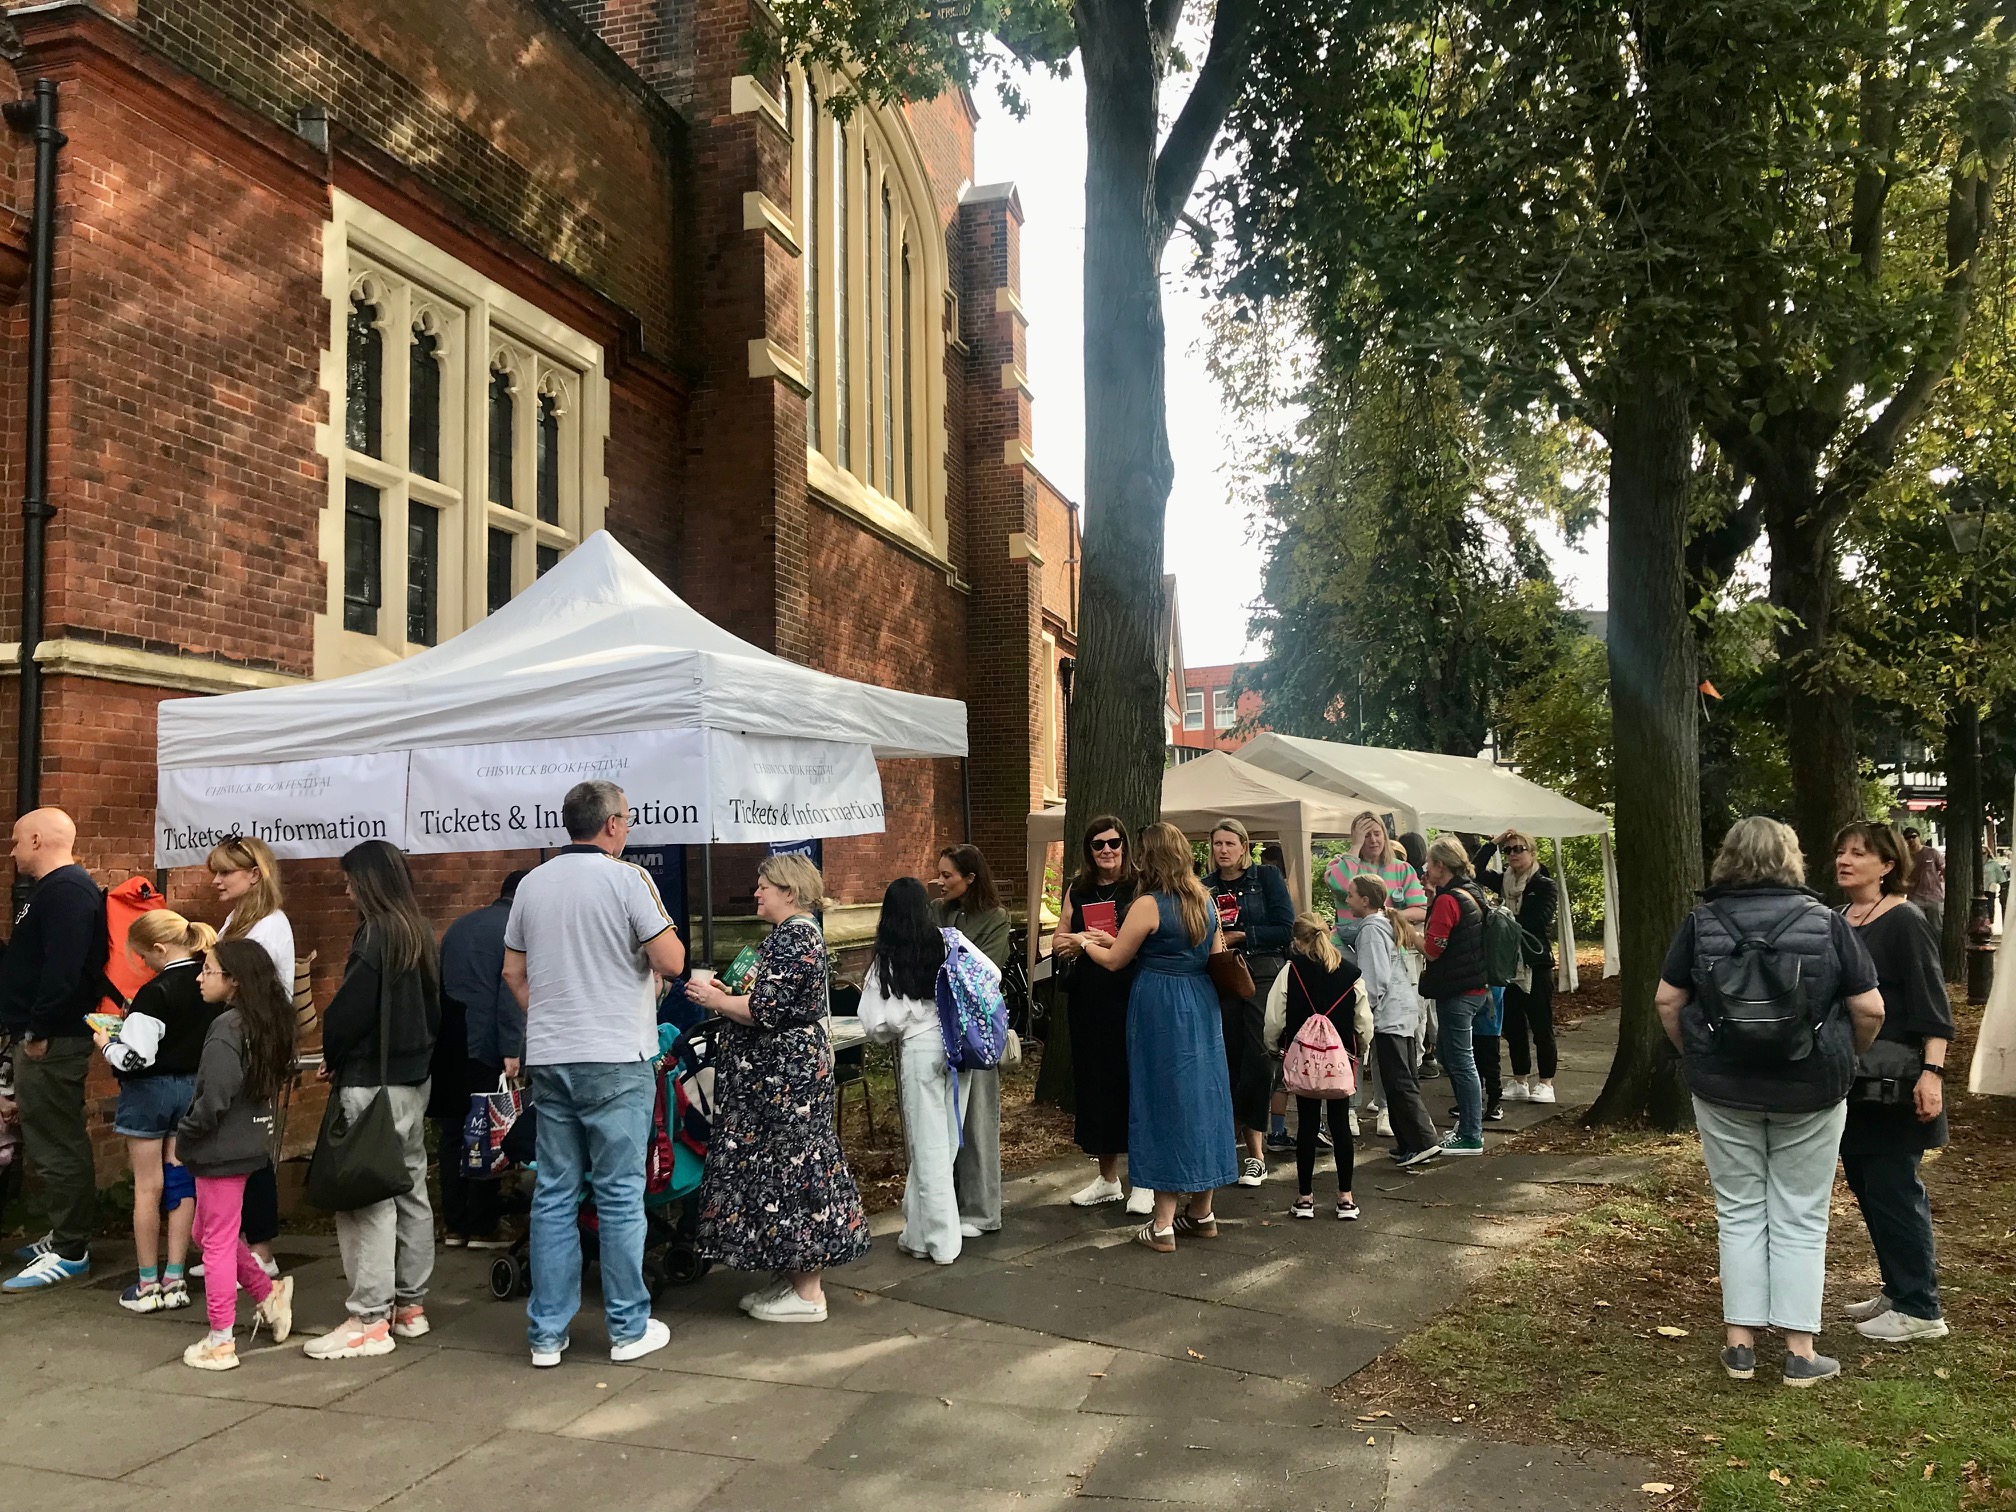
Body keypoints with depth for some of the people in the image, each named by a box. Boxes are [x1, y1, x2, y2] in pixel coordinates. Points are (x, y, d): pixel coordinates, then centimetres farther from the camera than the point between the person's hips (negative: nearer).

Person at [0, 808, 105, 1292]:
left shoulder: (66, 891, -17)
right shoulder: (57, 888, 18)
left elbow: (63, 969, -27)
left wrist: (39, 1030, -23)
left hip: (52, 1041, -11)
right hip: (45, 1035, 11)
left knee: (57, 1144, -5)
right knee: (53, 1139, 17)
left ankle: (69, 1253, 0)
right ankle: (67, 1235, 26)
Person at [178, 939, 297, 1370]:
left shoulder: (226, 1031, -22)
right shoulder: (263, 1023, 5)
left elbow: (213, 1100, -26)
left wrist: (185, 1135, -10)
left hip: (221, 1149, -9)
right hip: (248, 1142, 9)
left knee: (217, 1243, 3)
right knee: (210, 1232, 24)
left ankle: (220, 1342, 13)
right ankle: (269, 1292, 28)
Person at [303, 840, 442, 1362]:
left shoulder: (375, 933, -14)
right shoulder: (420, 935, 10)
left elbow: (348, 1010, -17)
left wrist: (332, 1059, -1)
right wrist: (415, 1050, 14)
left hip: (372, 1081, -9)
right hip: (414, 1078, 9)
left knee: (368, 1196, -5)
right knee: (411, 1187, 13)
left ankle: (370, 1319, -2)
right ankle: (410, 1304, 21)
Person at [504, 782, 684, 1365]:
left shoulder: (531, 884, 9)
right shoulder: (627, 879, -9)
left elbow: (513, 973, 15)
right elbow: (671, 962, -10)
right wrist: (660, 916, 7)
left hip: (547, 1059, 5)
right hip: (615, 1059, -5)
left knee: (554, 1195, 9)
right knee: (620, 1195, 2)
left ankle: (547, 1333, 13)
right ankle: (629, 1328, 10)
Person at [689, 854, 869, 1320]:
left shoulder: (795, 937, -17)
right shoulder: (793, 933, 16)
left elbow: (768, 1010, -22)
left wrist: (716, 1001, -10)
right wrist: (726, 995, 11)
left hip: (787, 1078, -11)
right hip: (778, 1076, 11)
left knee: (791, 1168, -5)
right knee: (781, 1167, 14)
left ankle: (808, 1294, 3)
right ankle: (788, 1278, 22)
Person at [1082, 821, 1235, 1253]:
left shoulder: (1148, 904, -14)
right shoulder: (1206, 901, 6)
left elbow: (1114, 960, -7)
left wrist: (1086, 942, 15)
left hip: (1159, 1010, -6)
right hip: (1202, 1006, 6)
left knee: (1163, 1103, 0)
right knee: (1201, 1097, 13)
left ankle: (1162, 1225, 5)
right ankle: (1202, 1212, 23)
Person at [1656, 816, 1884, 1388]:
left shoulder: (1701, 922, -4)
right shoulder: (1826, 922, -6)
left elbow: (1667, 1001, -4)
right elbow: (1870, 1008, -6)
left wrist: (1695, 1057, 10)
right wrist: (1846, 1058, 11)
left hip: (1723, 1089, 1)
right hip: (1810, 1091, -1)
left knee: (1739, 1212, 12)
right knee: (1800, 1218, 9)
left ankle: (1741, 1343, 15)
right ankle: (1800, 1351, 13)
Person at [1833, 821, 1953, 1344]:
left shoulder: (1905, 923, -12)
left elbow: (1932, 1005, -16)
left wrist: (1931, 1072, -24)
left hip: (1892, 1085, -8)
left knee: (1893, 1189, -3)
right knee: (1866, 1186, 14)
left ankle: (1920, 1310, 8)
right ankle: (1897, 1290, 27)